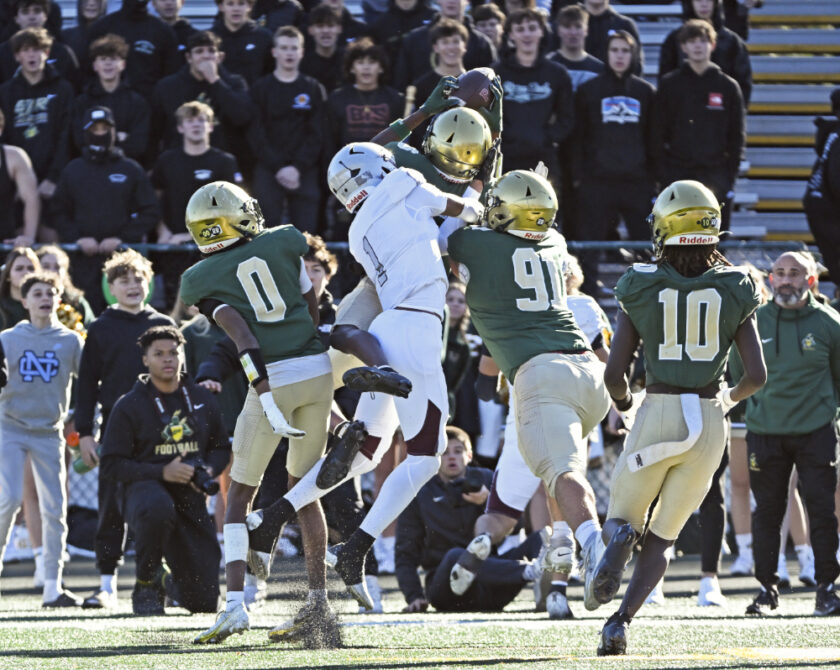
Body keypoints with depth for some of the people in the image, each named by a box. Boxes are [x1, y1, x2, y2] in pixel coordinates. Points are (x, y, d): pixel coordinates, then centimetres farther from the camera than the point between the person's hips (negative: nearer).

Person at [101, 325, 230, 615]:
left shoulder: (202, 399, 10)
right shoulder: (129, 406, -3)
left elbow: (221, 449, 20)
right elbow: (111, 464, -6)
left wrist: (208, 471, -4)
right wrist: (161, 472, -19)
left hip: (191, 500, 4)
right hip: (145, 488, -4)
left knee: (203, 602, -2)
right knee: (158, 507, -46)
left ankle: (171, 580, 37)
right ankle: (145, 585, -20)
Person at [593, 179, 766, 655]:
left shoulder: (642, 289, 0)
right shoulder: (734, 291, 2)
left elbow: (615, 372, -3)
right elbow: (758, 375, -1)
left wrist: (626, 404, 19)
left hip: (656, 415, -1)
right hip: (710, 421, 1)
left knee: (623, 517, 18)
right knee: (663, 536, 14)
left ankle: (620, 543, -19)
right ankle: (622, 619, -7)